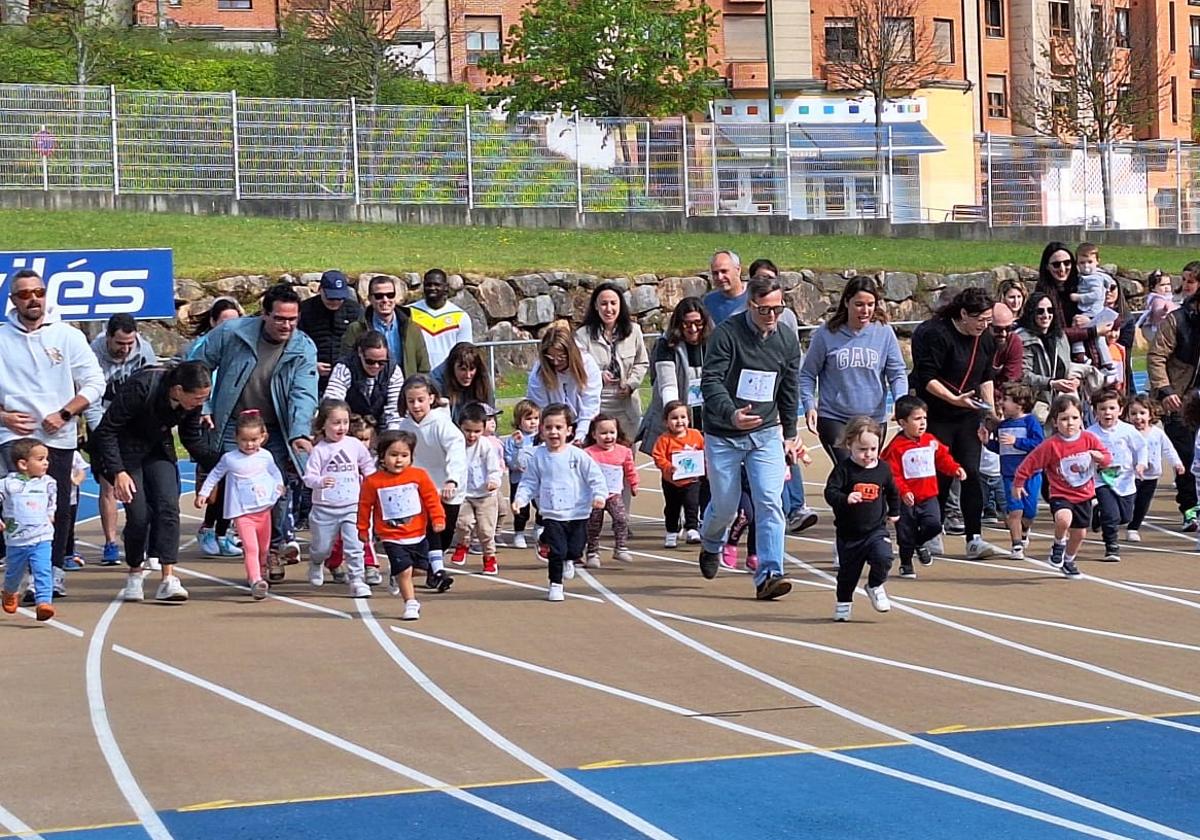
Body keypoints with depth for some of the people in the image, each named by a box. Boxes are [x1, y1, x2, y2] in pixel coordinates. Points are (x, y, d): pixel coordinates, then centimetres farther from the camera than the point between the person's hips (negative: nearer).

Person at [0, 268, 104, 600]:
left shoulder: (68, 336, 3)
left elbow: (95, 383, 3)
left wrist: (64, 414, -8)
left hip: (59, 436, 1)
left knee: (58, 507, 5)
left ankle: (54, 570, 19)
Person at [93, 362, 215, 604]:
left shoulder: (194, 402, -15)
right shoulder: (141, 388, -33)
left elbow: (192, 439, 3)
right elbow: (107, 430, -25)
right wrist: (118, 472, -30)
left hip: (158, 450, 5)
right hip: (124, 450, -5)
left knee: (168, 506, -15)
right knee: (139, 514, -13)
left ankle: (168, 579, -19)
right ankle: (134, 575, 9)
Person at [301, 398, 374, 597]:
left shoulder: (354, 444, 2)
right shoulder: (319, 450, -7)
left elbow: (367, 465, 19)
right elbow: (309, 476, -12)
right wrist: (320, 481, -32)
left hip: (352, 506, 1)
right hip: (325, 507, -1)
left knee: (354, 546, -10)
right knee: (322, 547, 11)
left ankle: (357, 580, -4)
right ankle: (316, 565, 43)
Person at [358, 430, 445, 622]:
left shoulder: (419, 476, -6)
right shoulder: (372, 482, -9)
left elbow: (432, 498, 0)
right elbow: (365, 506, 1)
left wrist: (438, 518, -6)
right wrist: (363, 529, 8)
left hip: (418, 535, 3)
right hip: (392, 538, -3)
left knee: (420, 567, 12)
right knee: (404, 571, -10)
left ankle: (396, 577, 40)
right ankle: (410, 604, 4)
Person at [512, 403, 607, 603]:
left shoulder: (577, 455, -6)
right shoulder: (538, 456, 0)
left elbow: (595, 477, -3)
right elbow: (529, 482, 6)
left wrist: (599, 495, -17)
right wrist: (520, 498, -8)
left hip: (578, 513, 0)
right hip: (551, 515, 0)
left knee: (575, 550, 6)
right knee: (556, 552, -6)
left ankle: (569, 560, 41)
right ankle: (555, 584, 12)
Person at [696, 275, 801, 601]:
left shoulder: (787, 340, 2)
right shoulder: (726, 334, -13)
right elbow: (711, 381, -20)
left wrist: (790, 433, 21)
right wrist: (732, 414, -37)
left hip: (766, 433, 3)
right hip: (723, 436, -3)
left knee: (770, 501, -13)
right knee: (725, 506, 7)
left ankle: (768, 576, -14)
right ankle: (710, 546, 42)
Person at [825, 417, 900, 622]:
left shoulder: (883, 469, 0)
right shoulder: (843, 469, -12)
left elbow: (892, 491, 19)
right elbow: (830, 492, -21)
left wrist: (894, 512, 27)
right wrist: (846, 499, -39)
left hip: (876, 529, 1)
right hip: (848, 532, -1)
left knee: (883, 557, -22)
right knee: (848, 570, 10)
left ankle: (875, 586, 7)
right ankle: (843, 602, 33)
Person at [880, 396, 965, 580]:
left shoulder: (931, 442, 4)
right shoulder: (896, 446, -14)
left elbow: (943, 458, 14)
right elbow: (892, 474, -15)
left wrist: (955, 469, -3)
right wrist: (903, 492, -25)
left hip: (928, 497, 4)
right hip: (906, 499, -4)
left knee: (934, 524, -15)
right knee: (906, 534, 6)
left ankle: (919, 543, 18)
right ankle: (906, 564, 27)